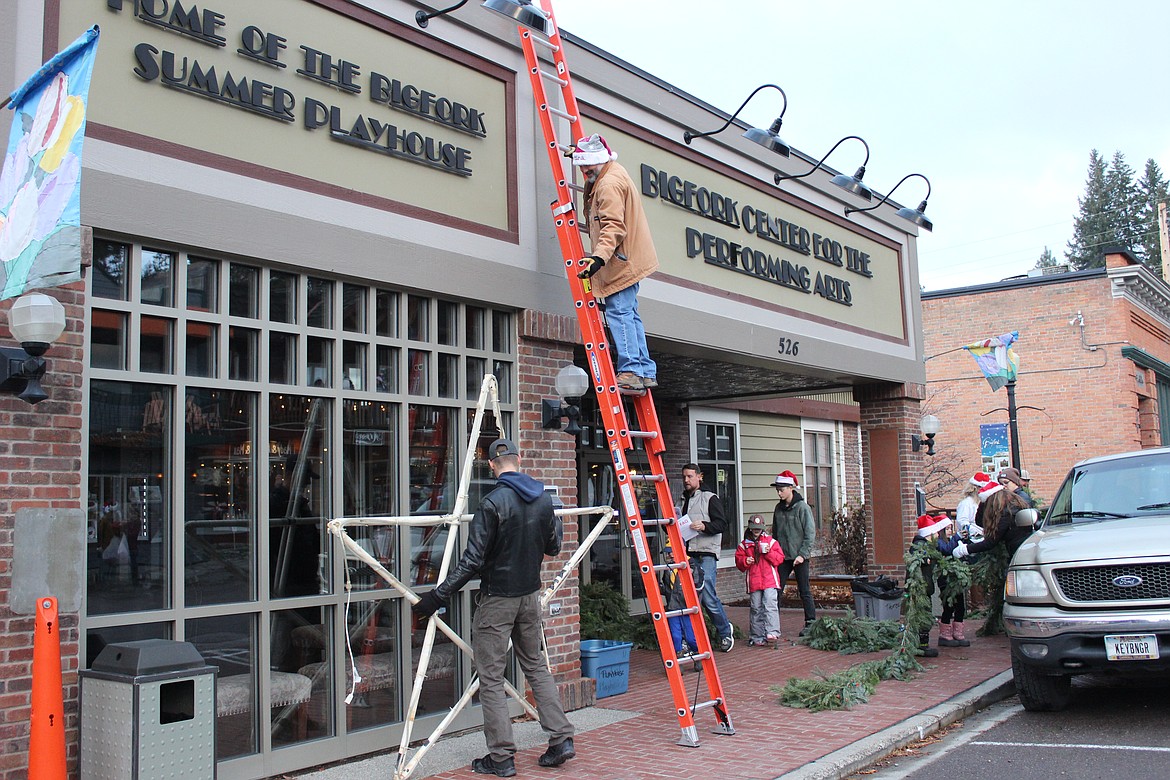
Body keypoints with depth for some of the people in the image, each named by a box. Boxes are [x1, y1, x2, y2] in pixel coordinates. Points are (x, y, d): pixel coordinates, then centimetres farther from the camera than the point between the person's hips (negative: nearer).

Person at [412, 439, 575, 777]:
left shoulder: (493, 503, -19)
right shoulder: (543, 499, 1)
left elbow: (472, 560, -21)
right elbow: (553, 547, 14)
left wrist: (437, 596, -15)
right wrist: (556, 522, 35)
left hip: (497, 599, -6)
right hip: (529, 596, 7)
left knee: (491, 678, 3)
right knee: (536, 666, 19)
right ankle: (561, 739, 17)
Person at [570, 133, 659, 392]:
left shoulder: (609, 184, -16)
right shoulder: (616, 174, 17)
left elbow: (614, 226, -26)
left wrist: (600, 256, -36)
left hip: (621, 261, -11)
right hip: (630, 259, 11)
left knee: (619, 313, -12)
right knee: (629, 314, 11)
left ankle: (631, 370, -15)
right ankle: (645, 371, 11)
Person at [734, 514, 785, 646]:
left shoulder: (770, 541, 9)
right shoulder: (744, 544, 12)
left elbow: (780, 558, 4)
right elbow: (738, 562, 11)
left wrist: (769, 552, -12)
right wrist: (745, 561, -9)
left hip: (769, 580, -2)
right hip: (753, 581, 2)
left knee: (770, 604, -16)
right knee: (756, 609, 4)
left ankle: (772, 632, -21)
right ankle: (757, 637, 10)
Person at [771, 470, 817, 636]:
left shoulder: (803, 508, -8)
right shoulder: (779, 508, 10)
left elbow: (810, 534, -10)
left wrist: (802, 554, -15)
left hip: (799, 556, -5)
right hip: (782, 556, 5)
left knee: (804, 591, 2)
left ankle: (810, 623, 11)